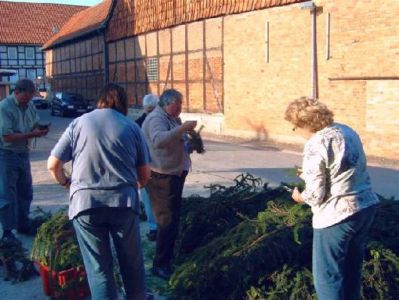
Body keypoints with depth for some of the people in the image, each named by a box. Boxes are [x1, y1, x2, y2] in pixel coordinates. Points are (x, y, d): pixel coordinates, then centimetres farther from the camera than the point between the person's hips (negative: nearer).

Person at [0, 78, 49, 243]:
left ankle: (23, 224, 30)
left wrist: (40, 130, -14)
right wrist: (32, 134, -28)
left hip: (24, 154, 7)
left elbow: (35, 124, 10)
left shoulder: (30, 105, 3)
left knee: (25, 192, 16)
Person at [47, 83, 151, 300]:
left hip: (85, 202, 0)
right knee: (132, 262, 19)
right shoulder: (132, 127, 7)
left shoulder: (79, 123, 6)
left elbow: (53, 164, 4)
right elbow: (144, 174, 8)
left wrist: (66, 183, 23)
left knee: (98, 267, 10)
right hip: (124, 201, 1)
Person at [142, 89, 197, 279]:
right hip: (161, 176, -10)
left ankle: (168, 255, 34)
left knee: (173, 217, 19)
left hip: (174, 174, 10)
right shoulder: (156, 119, -16)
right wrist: (182, 128, -40)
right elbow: (159, 140, -37)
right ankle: (160, 264, 0)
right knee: (168, 220, -9)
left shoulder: (172, 119, 15)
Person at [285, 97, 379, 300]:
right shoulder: (346, 130, 7)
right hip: (366, 206, 9)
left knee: (327, 277, 6)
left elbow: (315, 196, -19)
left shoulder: (315, 145, -19)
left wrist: (300, 197, 2)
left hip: (337, 216, -9)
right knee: (352, 267, 25)